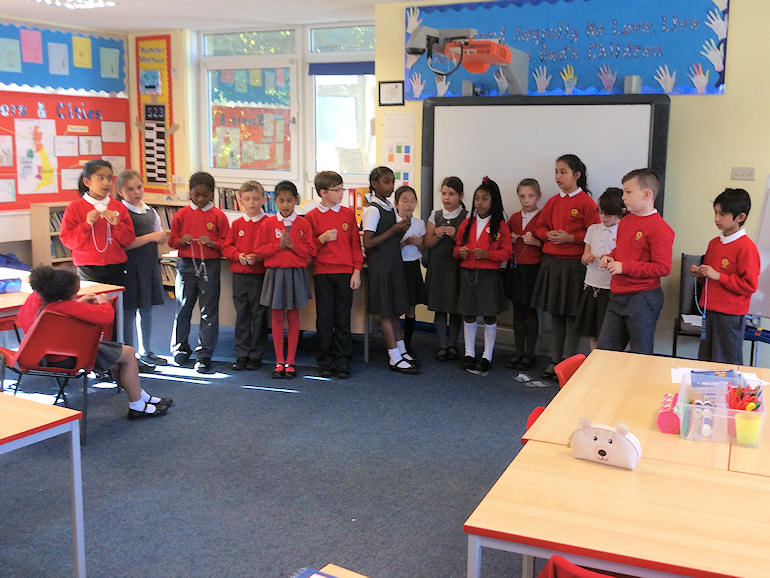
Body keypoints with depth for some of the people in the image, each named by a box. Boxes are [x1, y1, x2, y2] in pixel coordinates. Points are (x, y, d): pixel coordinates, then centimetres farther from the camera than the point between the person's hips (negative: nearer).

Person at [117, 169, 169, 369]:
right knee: (129, 311, -1)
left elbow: (159, 239, 18)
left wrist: (163, 237, -5)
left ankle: (145, 352, 25)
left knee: (146, 310, 14)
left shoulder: (150, 212, 12)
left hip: (149, 264, 7)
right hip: (130, 266, -7)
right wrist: (150, 237, -19)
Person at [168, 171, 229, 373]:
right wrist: (182, 241, -10)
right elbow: (172, 241, 11)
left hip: (209, 266, -2)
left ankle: (204, 355, 7)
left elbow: (226, 243, 3)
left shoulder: (218, 216, 1)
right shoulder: (182, 214, 6)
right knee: (183, 308, 9)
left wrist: (212, 243, -15)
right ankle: (180, 348, 27)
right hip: (186, 265, 2)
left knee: (209, 311, -1)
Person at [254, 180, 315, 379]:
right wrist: (279, 245, -12)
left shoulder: (303, 223, 1)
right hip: (275, 273, 0)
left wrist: (292, 244, -15)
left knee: (293, 317, 6)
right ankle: (279, 361, 14)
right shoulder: (268, 223, 2)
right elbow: (259, 249, -2)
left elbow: (310, 250, -3)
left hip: (296, 273, 0)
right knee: (277, 317, 5)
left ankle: (290, 361, 15)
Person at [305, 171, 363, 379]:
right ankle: (325, 362, 14)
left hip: (345, 273, 1)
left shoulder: (348, 213, 7)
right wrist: (322, 239, -13)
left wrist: (357, 271, 1)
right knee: (324, 318, 3)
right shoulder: (312, 216, 2)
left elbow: (355, 243, 7)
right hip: (322, 273, -1)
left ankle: (343, 361, 10)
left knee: (343, 318, 3)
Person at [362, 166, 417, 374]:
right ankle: (394, 357, 3)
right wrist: (393, 231, -19)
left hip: (394, 263, 8)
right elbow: (368, 243, -19)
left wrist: (401, 231, -1)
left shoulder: (391, 207, 12)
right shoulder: (372, 209, -14)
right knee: (386, 311, -2)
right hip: (380, 265, -8)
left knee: (396, 308, 15)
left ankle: (402, 350, 25)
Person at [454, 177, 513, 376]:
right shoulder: (467, 223, 9)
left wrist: (487, 254, -18)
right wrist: (460, 252, -5)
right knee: (468, 315, 8)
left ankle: (487, 357, 12)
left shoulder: (500, 225, -3)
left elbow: (507, 252, -4)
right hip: (467, 273, 3)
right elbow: (458, 246, 18)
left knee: (489, 315, 3)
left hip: (489, 275, -3)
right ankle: (469, 354, 19)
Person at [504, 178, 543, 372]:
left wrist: (535, 242, -20)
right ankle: (518, 352, 19)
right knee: (518, 312, 10)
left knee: (531, 312, 0)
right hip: (515, 268, 5)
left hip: (532, 269, -5)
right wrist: (510, 240, 1)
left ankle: (529, 354, 9)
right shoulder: (513, 218, 10)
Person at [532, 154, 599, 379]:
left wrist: (569, 238, -18)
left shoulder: (586, 202, -7)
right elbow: (540, 227, 18)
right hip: (551, 262, 6)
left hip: (574, 265, -6)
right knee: (555, 314, 13)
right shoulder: (553, 201, 11)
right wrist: (549, 235, -2)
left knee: (571, 315, 1)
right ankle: (555, 360, 23)